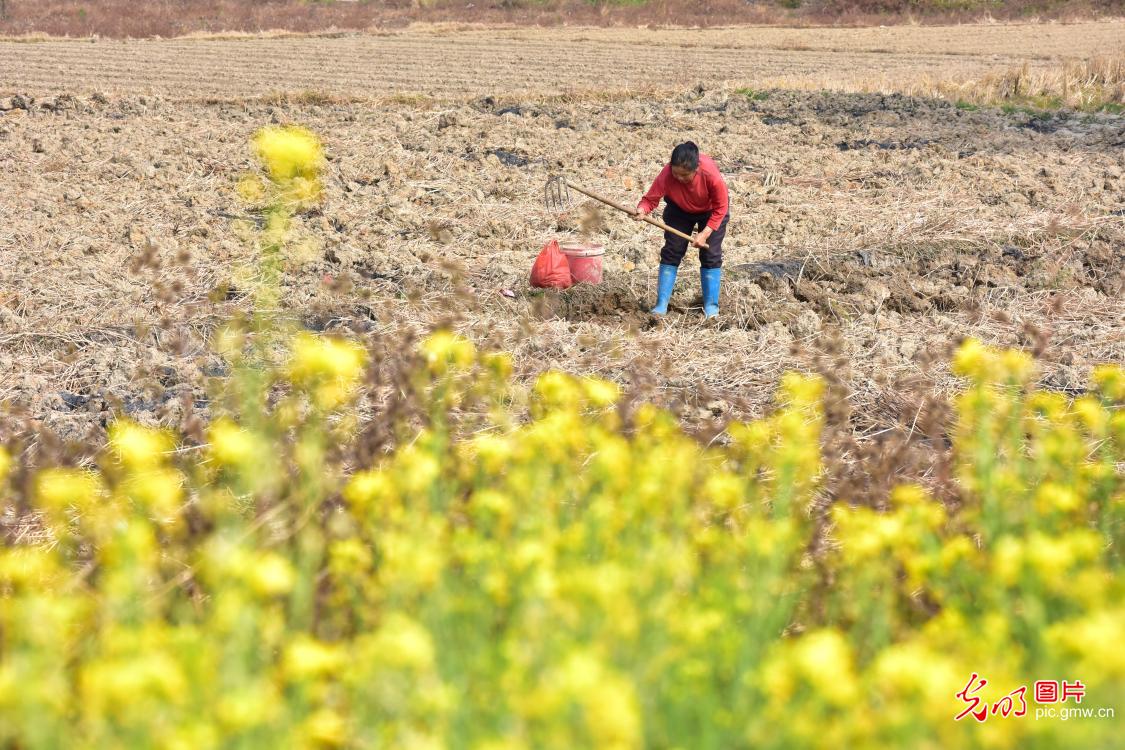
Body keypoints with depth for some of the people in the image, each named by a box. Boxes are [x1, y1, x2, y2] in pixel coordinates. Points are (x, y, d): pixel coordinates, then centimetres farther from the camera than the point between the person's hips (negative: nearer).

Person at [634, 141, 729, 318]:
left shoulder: (711, 175, -40)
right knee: (671, 252, -5)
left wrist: (705, 233, -30)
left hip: (710, 211, -1)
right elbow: (651, 198, -35)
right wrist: (642, 210, -58)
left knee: (711, 255, -4)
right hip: (680, 210, 2)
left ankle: (711, 306, 6)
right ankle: (661, 305, -2)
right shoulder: (667, 174, -38)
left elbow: (721, 208, -26)